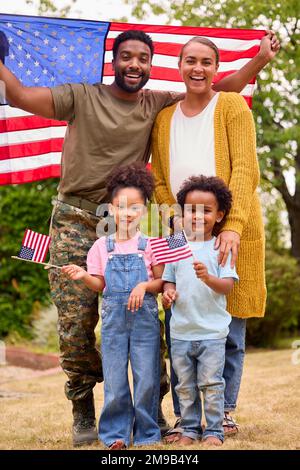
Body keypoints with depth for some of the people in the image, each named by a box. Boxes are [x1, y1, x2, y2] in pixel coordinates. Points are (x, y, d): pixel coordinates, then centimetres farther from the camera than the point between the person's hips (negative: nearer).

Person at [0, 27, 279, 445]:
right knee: (75, 323, -4)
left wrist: (260, 59, 4)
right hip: (75, 221, -2)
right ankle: (84, 416, 9)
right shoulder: (82, 97, 2)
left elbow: (220, 93, 12)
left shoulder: (158, 105, 10)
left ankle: (153, 410, 7)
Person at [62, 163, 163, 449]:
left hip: (145, 316, -1)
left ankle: (147, 434, 13)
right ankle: (116, 434, 13)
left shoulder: (150, 245, 2)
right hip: (114, 317, 1)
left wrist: (145, 286, -15)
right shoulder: (102, 246, 6)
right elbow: (100, 285, 9)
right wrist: (83, 276, -9)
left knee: (147, 378, 0)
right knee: (114, 380, 2)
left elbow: (162, 282, 3)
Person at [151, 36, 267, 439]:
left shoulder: (233, 107, -1)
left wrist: (232, 226, -22)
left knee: (230, 330, 1)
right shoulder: (164, 119, 11)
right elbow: (160, 182, 11)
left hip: (232, 230, -3)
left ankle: (224, 411, 14)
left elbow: (245, 171, -10)